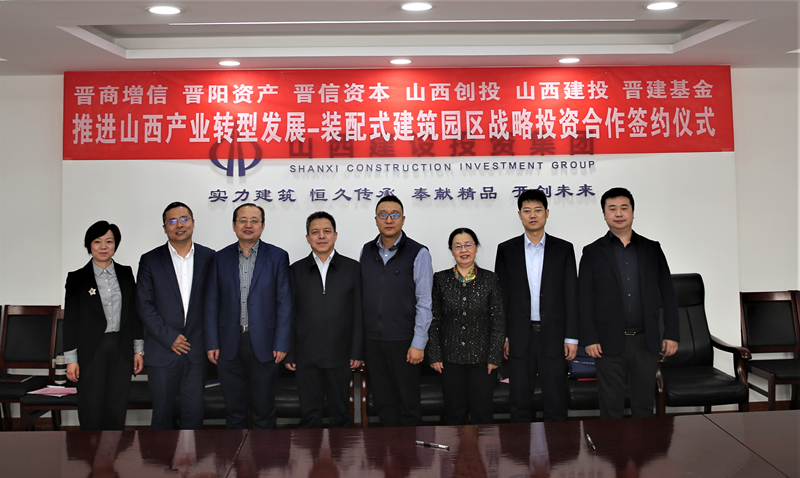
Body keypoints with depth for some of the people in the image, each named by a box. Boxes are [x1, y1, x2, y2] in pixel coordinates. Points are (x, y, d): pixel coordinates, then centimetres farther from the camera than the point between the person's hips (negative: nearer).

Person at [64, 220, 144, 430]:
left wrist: (138, 349, 7)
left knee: (117, 409, 6)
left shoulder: (126, 273, 8)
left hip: (121, 349, 2)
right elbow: (70, 320, 1)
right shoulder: (77, 278, 0)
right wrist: (71, 358, -3)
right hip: (91, 351, -2)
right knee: (91, 410, 2)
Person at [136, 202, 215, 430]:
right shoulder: (150, 260, 2)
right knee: (162, 411, 8)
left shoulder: (209, 257, 4)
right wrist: (169, 338, -9)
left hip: (196, 350, 1)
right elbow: (144, 305, -2)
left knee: (194, 410, 5)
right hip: (162, 350, 0)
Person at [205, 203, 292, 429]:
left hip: (263, 345, -2)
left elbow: (284, 303, -3)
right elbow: (212, 304, 6)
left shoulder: (278, 257, 0)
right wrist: (211, 343, 0)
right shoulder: (220, 258, 6)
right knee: (233, 408, 11)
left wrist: (281, 344, -8)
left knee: (264, 408, 8)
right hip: (229, 345, 2)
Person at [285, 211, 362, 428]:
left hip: (340, 356, 0)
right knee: (309, 415, 9)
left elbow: (358, 313, 2)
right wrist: (288, 354, 2)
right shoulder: (295, 270, 6)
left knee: (341, 414, 9)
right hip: (306, 356, 1)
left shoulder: (352, 268, 3)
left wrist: (357, 352, -2)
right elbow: (288, 315, 6)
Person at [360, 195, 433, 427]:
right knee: (383, 402, 13)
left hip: (404, 341, -4)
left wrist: (418, 344, -12)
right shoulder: (366, 251, 8)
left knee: (409, 403, 5)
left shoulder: (418, 253, -6)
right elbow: (361, 296, 10)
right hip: (372, 340, 4)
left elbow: (424, 302, -8)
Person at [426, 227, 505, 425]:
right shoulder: (440, 279, 2)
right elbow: (433, 320, 3)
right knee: (454, 412, 9)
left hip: (481, 357, -1)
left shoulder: (490, 279, 1)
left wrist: (494, 356, -4)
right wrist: (434, 355, -1)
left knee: (482, 412, 4)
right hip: (450, 358, 1)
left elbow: (499, 321, 1)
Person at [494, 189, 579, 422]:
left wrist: (572, 337, -2)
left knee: (556, 402, 6)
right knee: (520, 403, 8)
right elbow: (501, 296, 4)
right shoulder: (506, 250, 4)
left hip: (553, 336, 0)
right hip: (519, 336, 0)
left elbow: (571, 295, 3)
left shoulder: (564, 249, 4)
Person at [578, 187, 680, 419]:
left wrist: (671, 334, 3)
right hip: (609, 343, -2)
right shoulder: (593, 252, 2)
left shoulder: (652, 249, 9)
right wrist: (589, 339, -7)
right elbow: (584, 300, -1)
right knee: (611, 405, 5)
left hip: (646, 341, 2)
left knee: (644, 403, 10)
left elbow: (667, 294, 9)